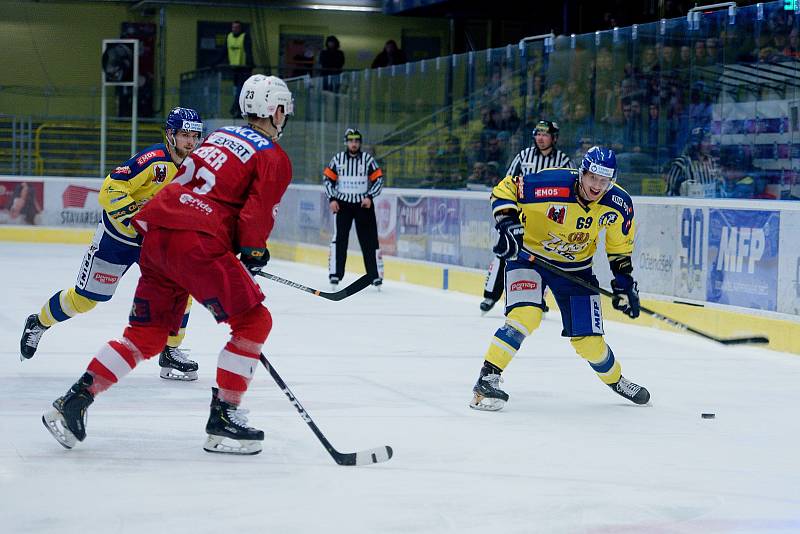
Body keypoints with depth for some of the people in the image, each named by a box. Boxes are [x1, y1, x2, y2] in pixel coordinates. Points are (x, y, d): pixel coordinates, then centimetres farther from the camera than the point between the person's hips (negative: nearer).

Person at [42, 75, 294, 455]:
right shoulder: (274, 159, 2)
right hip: (196, 243, -8)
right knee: (254, 321, 3)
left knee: (147, 333, 15)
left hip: (156, 234, 8)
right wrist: (252, 259, 5)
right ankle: (222, 418, -2)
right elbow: (256, 217, -9)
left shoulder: (221, 136, 25)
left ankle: (74, 402, 7)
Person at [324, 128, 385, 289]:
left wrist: (370, 197, -9)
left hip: (363, 204, 0)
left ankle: (376, 275, 5)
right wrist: (331, 199, -3)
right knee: (339, 238, -8)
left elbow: (378, 179, 2)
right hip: (342, 203, 0)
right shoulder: (337, 158, 1)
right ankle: (335, 274, -4)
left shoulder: (368, 159, -1)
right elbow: (327, 178, 6)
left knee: (369, 239, 0)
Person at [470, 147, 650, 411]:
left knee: (589, 341, 2)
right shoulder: (551, 183, -29)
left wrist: (624, 283, 1)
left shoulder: (618, 205, -15)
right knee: (526, 316, -29)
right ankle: (487, 380, -20)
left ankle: (616, 381, 34)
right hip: (527, 255, -3)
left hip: (575, 267, 3)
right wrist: (509, 224, -30)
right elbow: (504, 190, -18)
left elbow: (620, 249, 4)